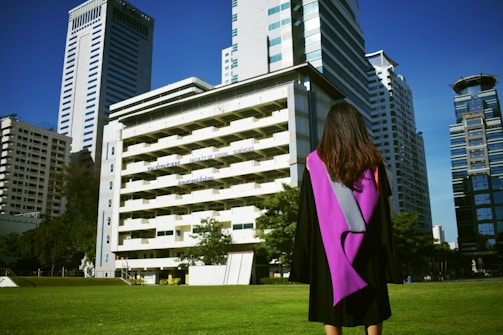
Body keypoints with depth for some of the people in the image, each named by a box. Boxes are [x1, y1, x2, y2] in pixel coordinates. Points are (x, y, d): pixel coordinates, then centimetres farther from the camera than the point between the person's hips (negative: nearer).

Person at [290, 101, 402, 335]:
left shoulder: (314, 161, 0)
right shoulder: (372, 160, 2)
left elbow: (306, 214, -1)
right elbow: (383, 210, 1)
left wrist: (304, 259, 4)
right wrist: (387, 256, 6)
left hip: (328, 249, -1)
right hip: (367, 249, 1)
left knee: (331, 307, 4)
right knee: (372, 308, 10)